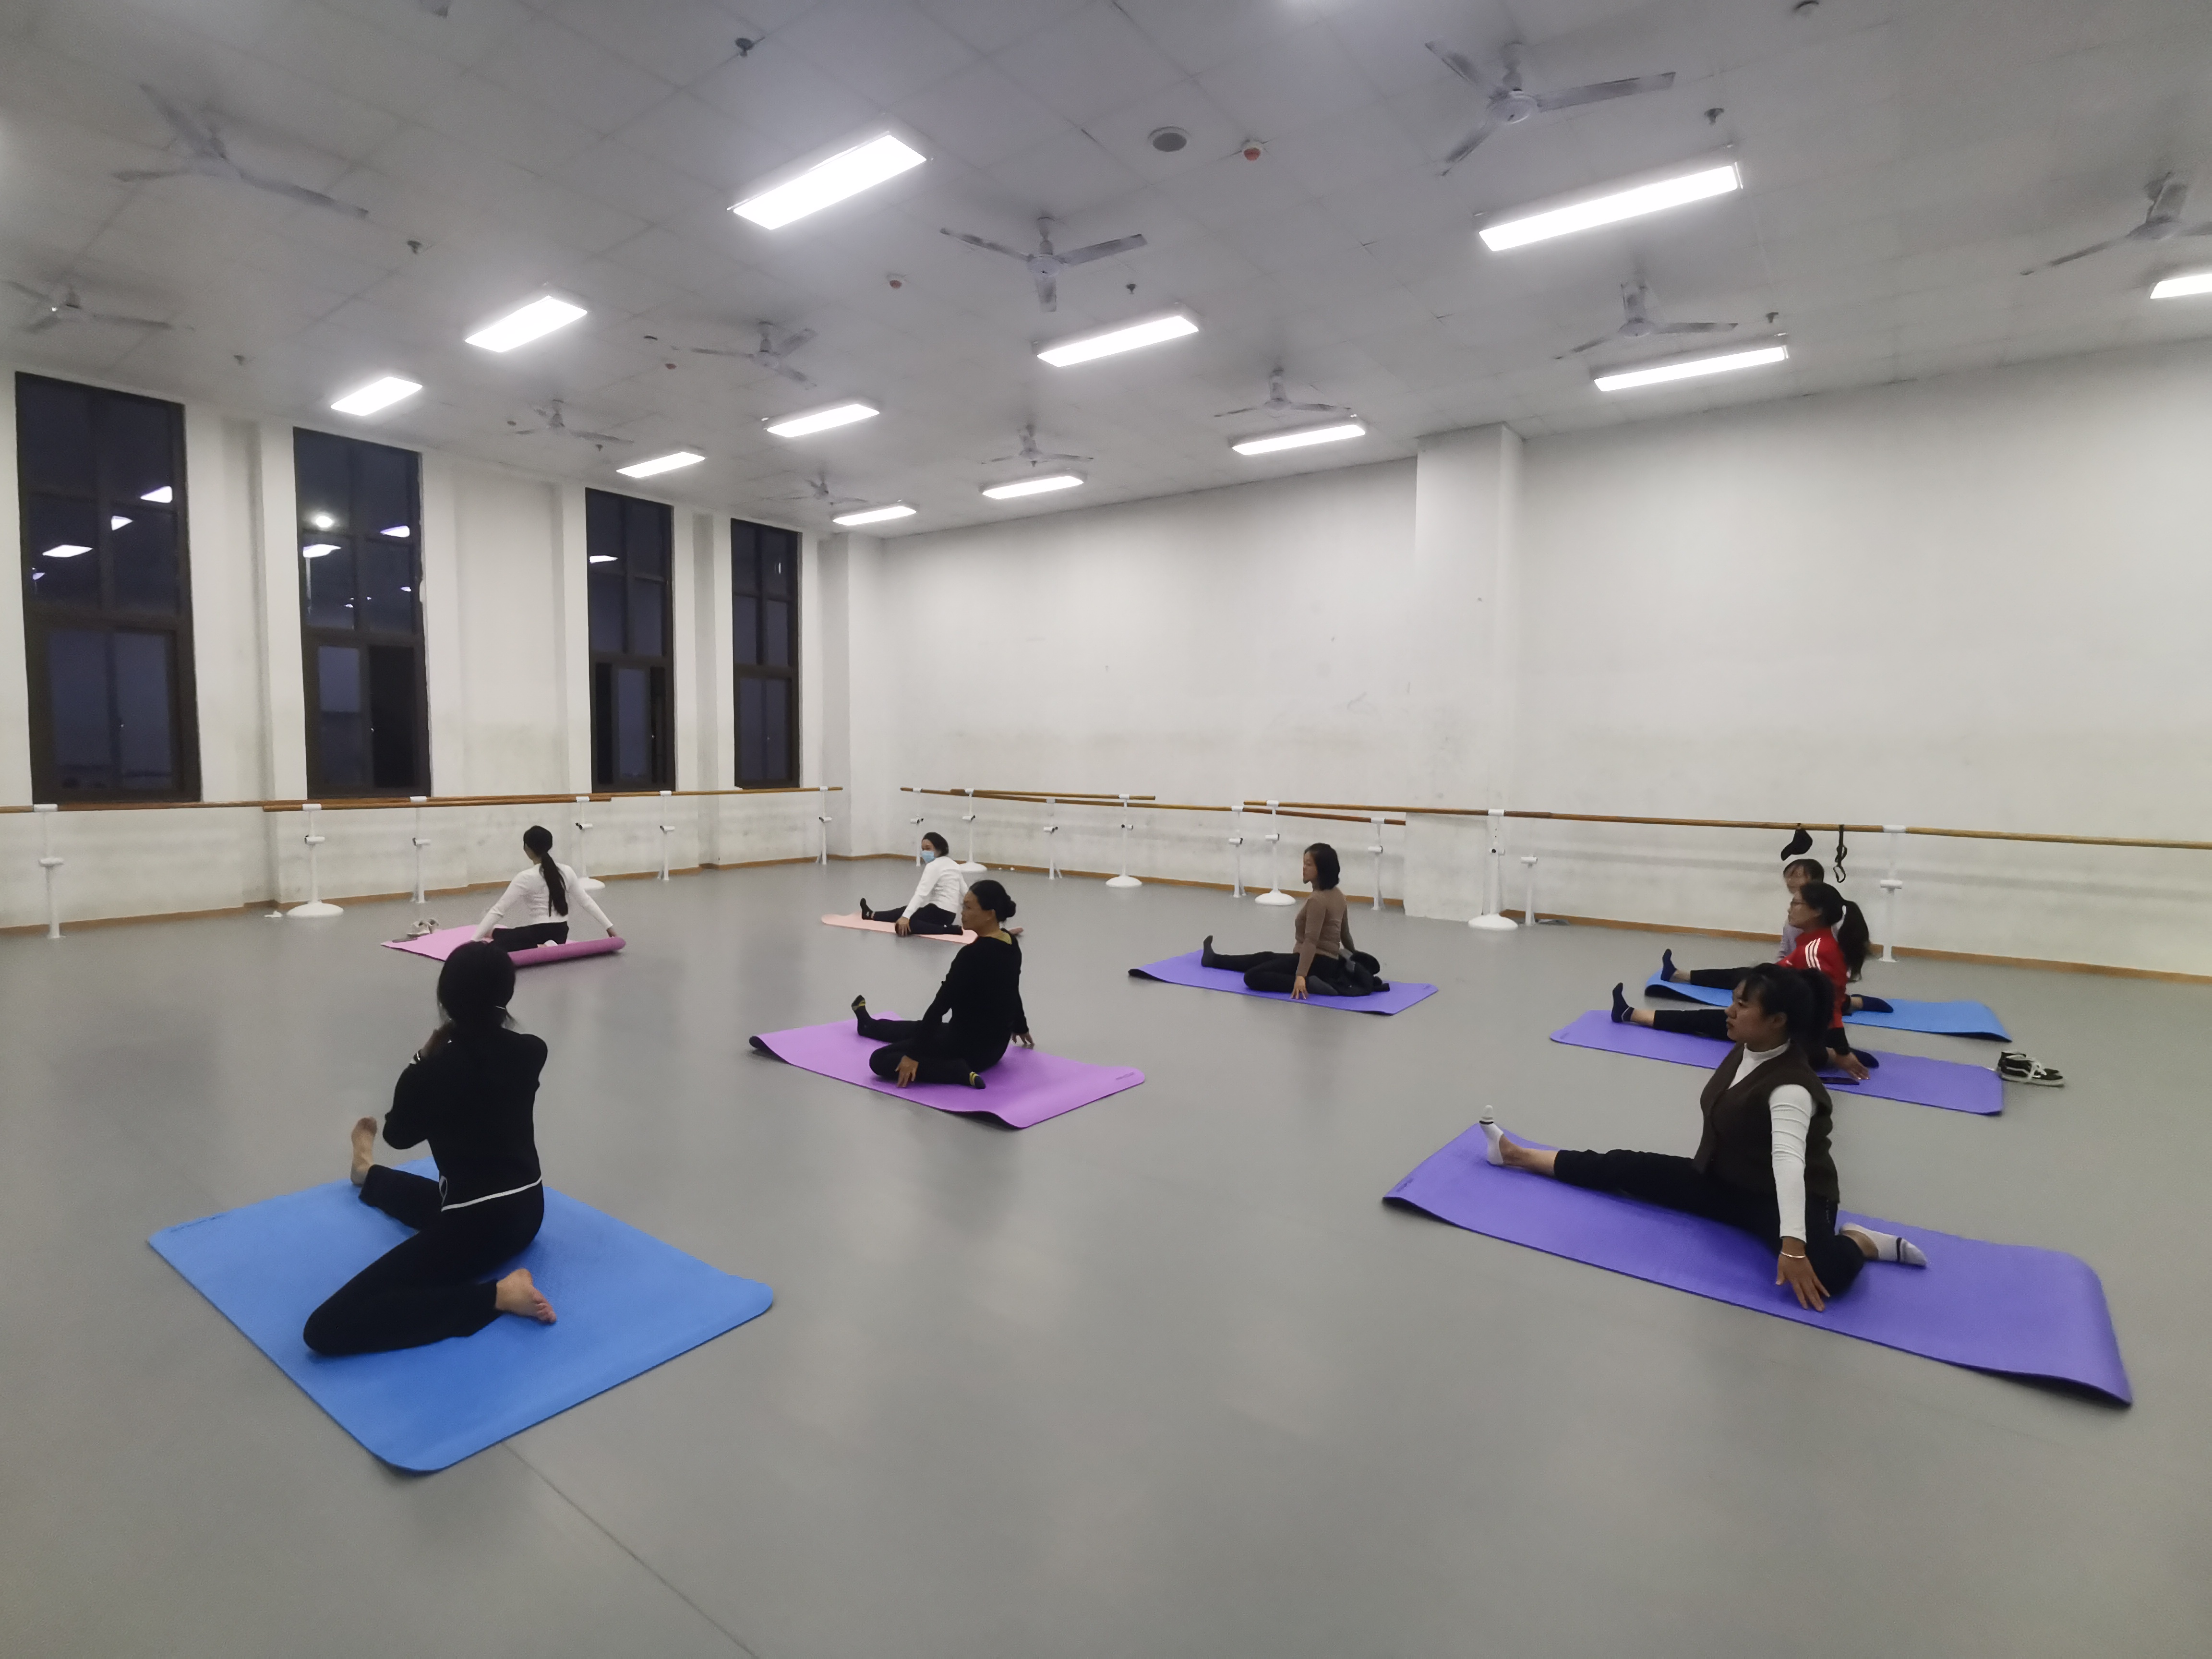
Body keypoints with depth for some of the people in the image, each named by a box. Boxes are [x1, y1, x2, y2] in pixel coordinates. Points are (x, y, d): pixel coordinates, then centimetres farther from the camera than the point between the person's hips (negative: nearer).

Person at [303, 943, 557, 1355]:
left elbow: (400, 1134, 2)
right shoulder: (530, 1051, -6)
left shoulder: (434, 1071, -21)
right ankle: (370, 1177, 73)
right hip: (527, 1210, 8)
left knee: (326, 1328, -12)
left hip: (476, 1224, -8)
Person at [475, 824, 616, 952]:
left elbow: (499, 910, -16)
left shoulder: (526, 878, -14)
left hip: (539, 934, -7)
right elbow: (586, 902, 4)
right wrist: (609, 926, 11)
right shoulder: (566, 871, 0)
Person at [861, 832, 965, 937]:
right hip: (950, 913, 10)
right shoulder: (953, 865, 14)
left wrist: (905, 917, -31)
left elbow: (921, 893, -24)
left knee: (902, 926, -22)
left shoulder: (933, 866, -13)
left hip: (940, 912, -10)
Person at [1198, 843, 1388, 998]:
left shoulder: (1317, 900, -20)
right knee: (1264, 958, 26)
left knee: (1253, 978, -16)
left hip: (1317, 961, -10)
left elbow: (1311, 940, -29)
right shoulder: (1338, 895, 9)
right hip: (1330, 960, 10)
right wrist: (1352, 959, 34)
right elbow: (1345, 934, 20)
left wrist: (1301, 975, -35)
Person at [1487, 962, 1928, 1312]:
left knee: (1822, 1272, -38)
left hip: (1781, 1198, -8)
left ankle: (1862, 1242, -6)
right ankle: (1518, 1155, 5)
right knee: (1626, 1168, -2)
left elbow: (1789, 1162, -42)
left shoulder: (1791, 1087, -28)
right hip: (1723, 1181, 8)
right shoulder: (1745, 1051, -1)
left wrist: (1793, 1245, -51)